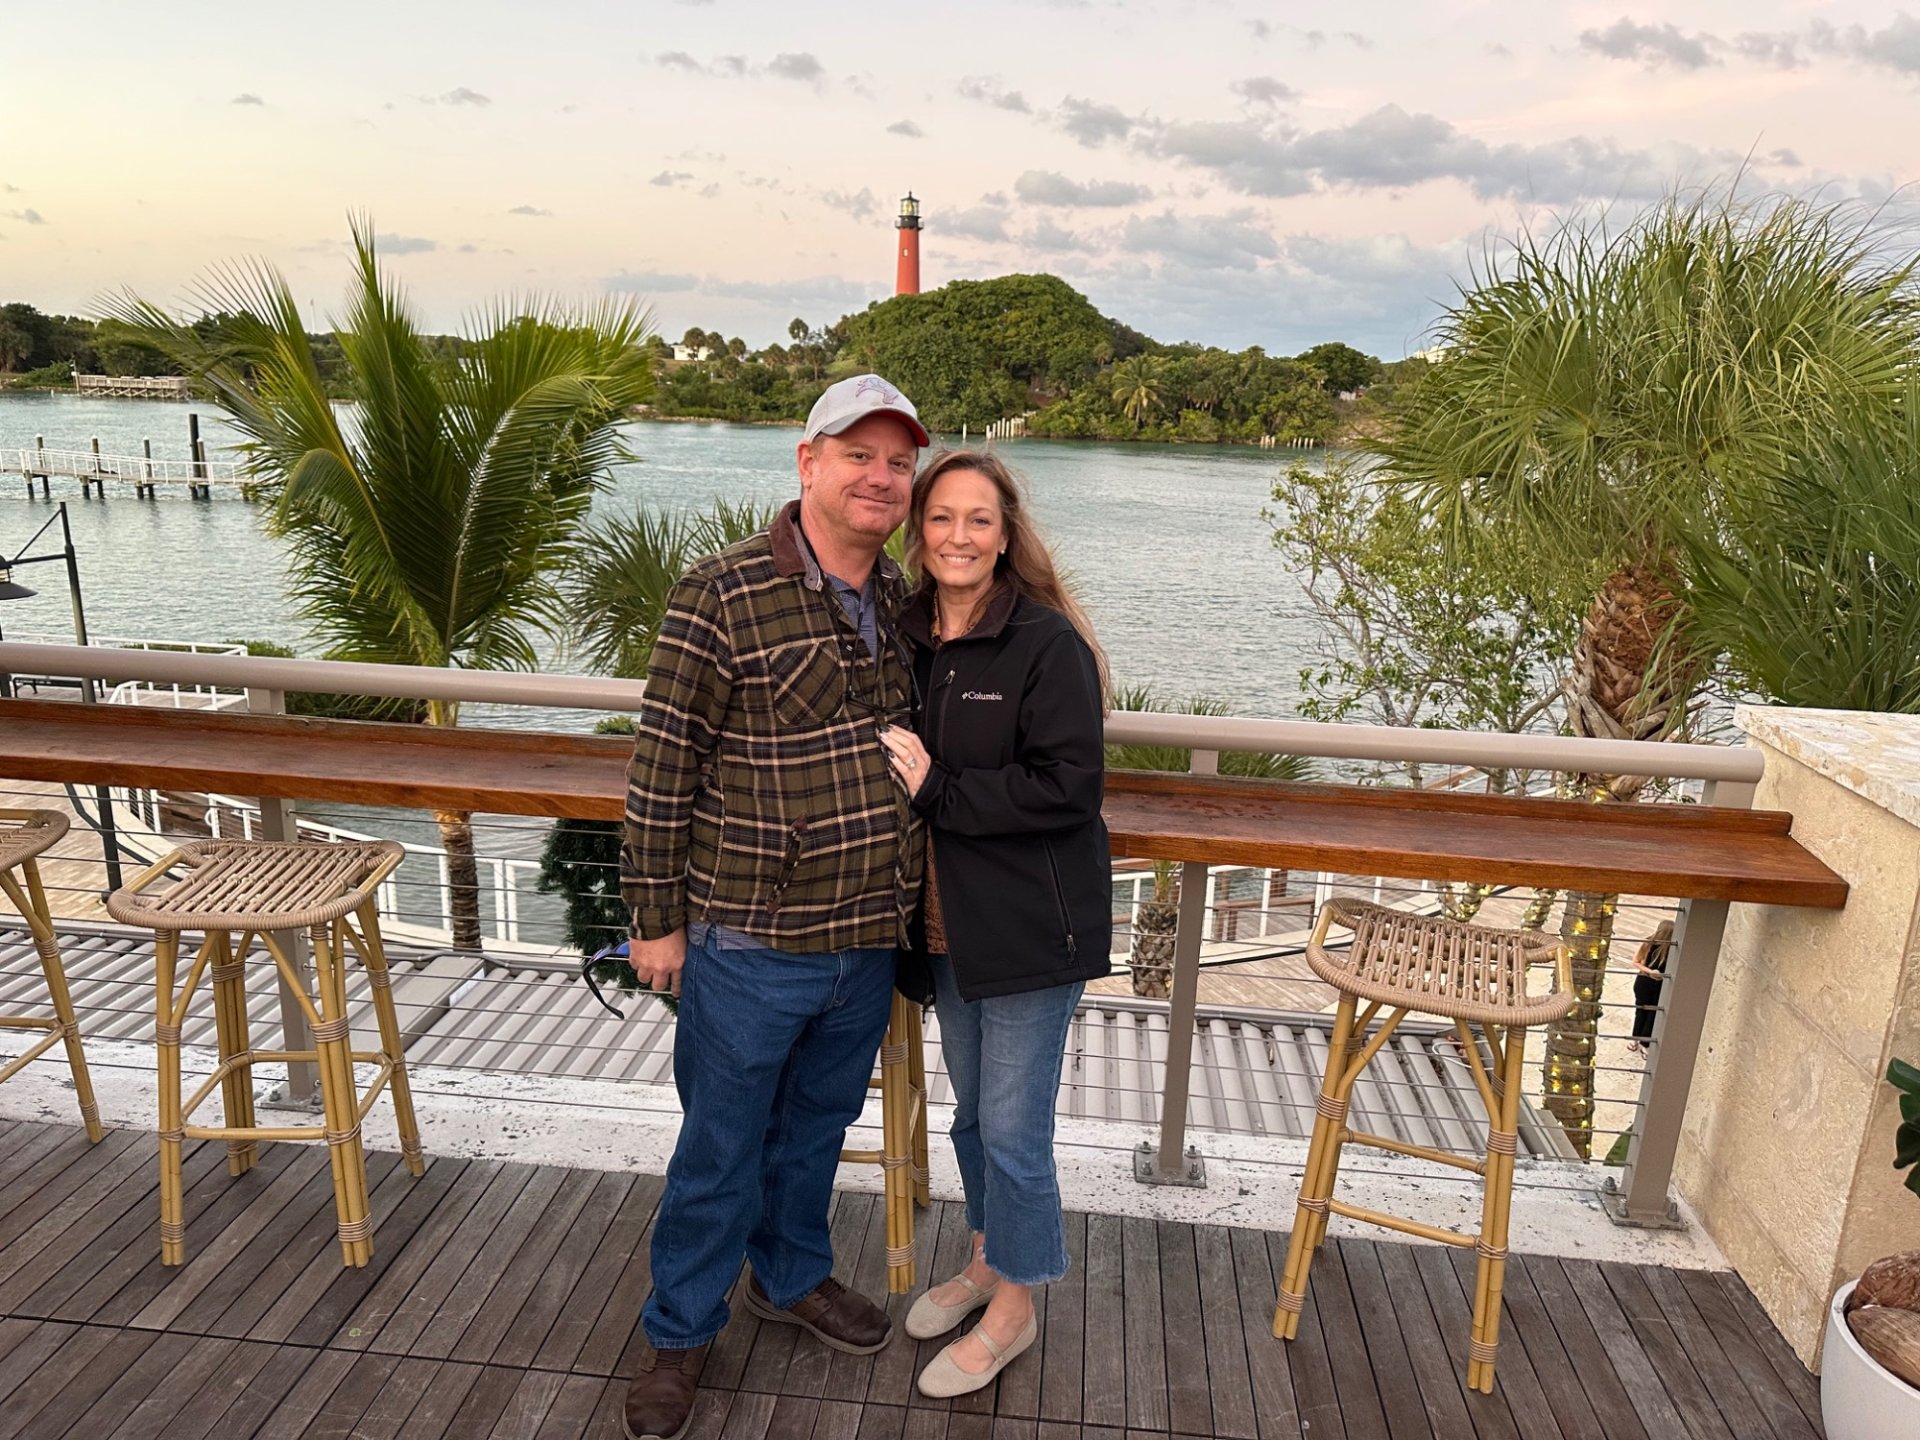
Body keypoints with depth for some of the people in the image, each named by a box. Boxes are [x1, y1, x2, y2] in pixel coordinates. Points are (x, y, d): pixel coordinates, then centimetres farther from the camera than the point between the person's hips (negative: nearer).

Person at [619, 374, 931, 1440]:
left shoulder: (901, 601, 4)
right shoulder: (723, 596, -16)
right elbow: (662, 768, -12)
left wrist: (910, 901, 16)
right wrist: (657, 919, -9)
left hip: (869, 942, 6)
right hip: (750, 945, -5)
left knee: (816, 1127, 24)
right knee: (720, 1148, 12)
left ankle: (790, 1276, 48)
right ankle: (678, 1332, 35)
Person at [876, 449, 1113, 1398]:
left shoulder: (1047, 643, -16)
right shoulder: (909, 637, 2)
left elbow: (1071, 787, -22)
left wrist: (937, 791, -22)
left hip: (1032, 927, -6)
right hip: (950, 920, 6)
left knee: (1012, 1125, 6)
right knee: (970, 1108, 22)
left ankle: (1012, 1309, 29)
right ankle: (987, 1259, 45)